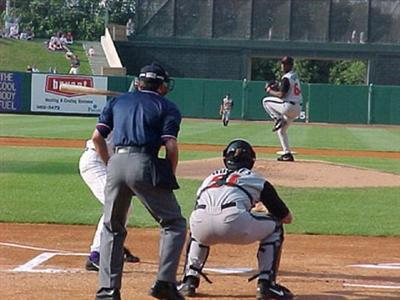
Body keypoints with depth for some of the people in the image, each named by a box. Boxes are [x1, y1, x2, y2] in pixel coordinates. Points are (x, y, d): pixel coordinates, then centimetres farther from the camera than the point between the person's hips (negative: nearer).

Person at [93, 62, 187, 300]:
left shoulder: (117, 101, 21)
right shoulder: (167, 107, 10)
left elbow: (97, 137, 13)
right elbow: (171, 146, -3)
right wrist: (170, 178, 8)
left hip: (116, 164, 4)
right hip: (145, 165, -4)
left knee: (112, 227, 17)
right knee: (174, 223, 7)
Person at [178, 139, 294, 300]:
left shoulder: (210, 177, 37)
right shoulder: (256, 180, 28)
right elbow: (287, 218, 32)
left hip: (201, 224, 3)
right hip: (234, 222, -3)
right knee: (274, 228, 24)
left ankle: (189, 281, 23)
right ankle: (266, 284, 14)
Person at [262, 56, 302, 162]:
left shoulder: (286, 78, -12)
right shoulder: (295, 76, 18)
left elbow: (281, 95, -19)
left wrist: (270, 91, -4)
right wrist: (275, 89, 15)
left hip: (289, 106, -9)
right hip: (297, 109, 9)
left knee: (266, 101, 4)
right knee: (282, 130, 21)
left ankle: (278, 120, -5)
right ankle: (287, 153, 16)